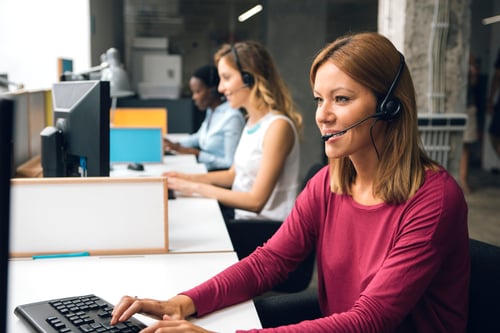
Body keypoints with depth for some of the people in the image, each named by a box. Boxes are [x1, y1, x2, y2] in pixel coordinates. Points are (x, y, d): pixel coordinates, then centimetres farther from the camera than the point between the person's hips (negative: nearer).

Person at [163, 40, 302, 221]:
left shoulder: (278, 126, -20)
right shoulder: (251, 121, 8)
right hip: (242, 216, 8)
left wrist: (197, 188, -15)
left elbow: (256, 201, -20)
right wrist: (190, 178, 5)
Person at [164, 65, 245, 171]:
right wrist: (176, 145, 12)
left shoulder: (232, 117, -19)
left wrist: (196, 152, -14)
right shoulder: (211, 111, 9)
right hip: (206, 170, 8)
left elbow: (231, 164, -19)